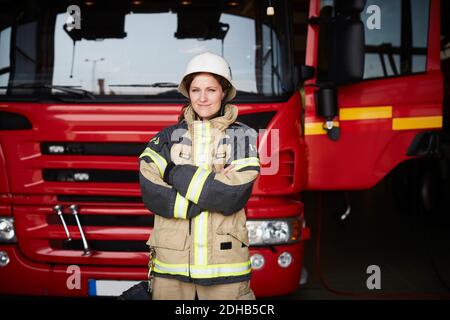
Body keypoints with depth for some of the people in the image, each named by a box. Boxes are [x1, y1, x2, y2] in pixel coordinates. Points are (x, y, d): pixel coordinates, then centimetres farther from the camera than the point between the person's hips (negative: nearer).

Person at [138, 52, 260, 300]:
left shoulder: (243, 137, 3)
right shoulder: (168, 137, 7)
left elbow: (233, 197, -11)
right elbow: (151, 194, -6)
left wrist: (177, 173, -6)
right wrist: (211, 197, -13)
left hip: (224, 265, -1)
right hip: (172, 263, 1)